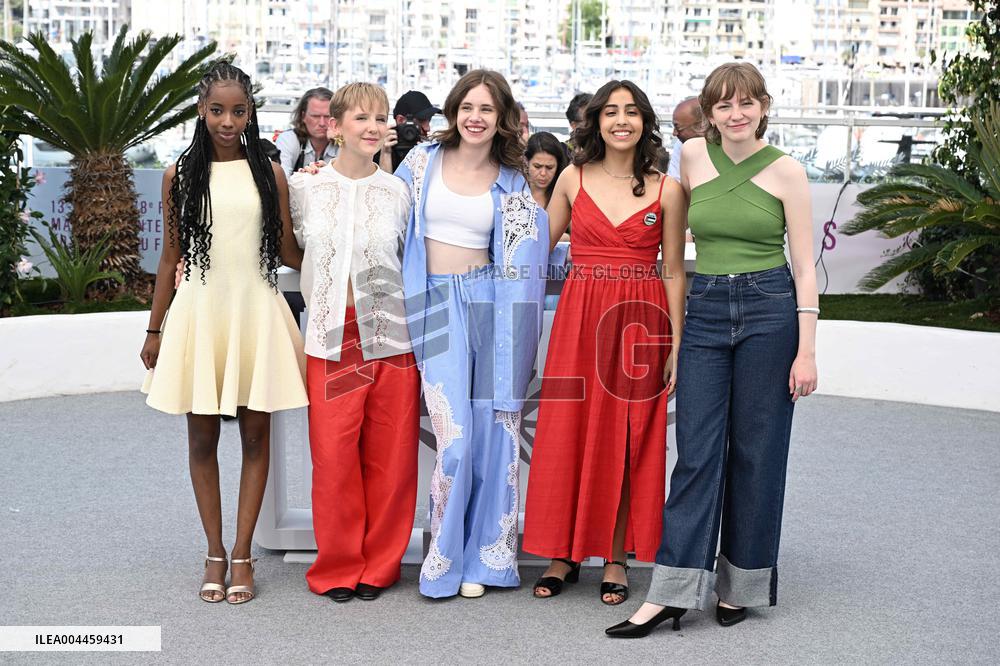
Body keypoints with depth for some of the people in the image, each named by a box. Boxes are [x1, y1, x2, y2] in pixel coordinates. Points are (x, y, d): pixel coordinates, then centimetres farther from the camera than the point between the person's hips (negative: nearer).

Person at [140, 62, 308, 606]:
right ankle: (214, 552, 18)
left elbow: (288, 252, 5)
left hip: (256, 312, 0)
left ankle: (242, 553, 13)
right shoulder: (180, 175, 4)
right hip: (199, 310, 0)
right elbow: (170, 256, 9)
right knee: (202, 437, 6)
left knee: (255, 435, 4)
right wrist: (155, 329, 9)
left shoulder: (269, 174, 3)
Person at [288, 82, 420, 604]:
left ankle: (378, 565, 18)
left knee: (389, 459, 3)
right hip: (331, 341, 0)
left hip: (390, 340, 1)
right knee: (333, 458, -1)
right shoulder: (304, 188, 4)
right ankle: (338, 565, 16)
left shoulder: (397, 192, 6)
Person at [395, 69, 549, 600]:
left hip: (489, 303, 1)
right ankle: (446, 556, 4)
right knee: (454, 433, -10)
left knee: (493, 428, 0)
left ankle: (479, 557, 13)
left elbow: (535, 243, 9)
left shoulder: (511, 183, 8)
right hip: (435, 303, -1)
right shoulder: (423, 161, 6)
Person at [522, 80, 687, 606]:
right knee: (567, 434, 3)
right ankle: (563, 553, 15)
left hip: (640, 322, -1)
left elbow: (673, 272, 2)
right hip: (578, 317, 1)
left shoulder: (666, 190, 2)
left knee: (628, 441, 4)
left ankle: (616, 558, 14)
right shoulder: (574, 179, 6)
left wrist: (676, 345, -2)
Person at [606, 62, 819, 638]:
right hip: (705, 310, 2)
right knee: (697, 451, -2)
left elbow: (805, 267, -3)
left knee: (756, 451, 4)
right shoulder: (692, 157, 6)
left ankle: (740, 583, 16)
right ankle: (672, 592, -2)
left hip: (769, 310, -2)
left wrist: (807, 350, -8)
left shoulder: (786, 171, -2)